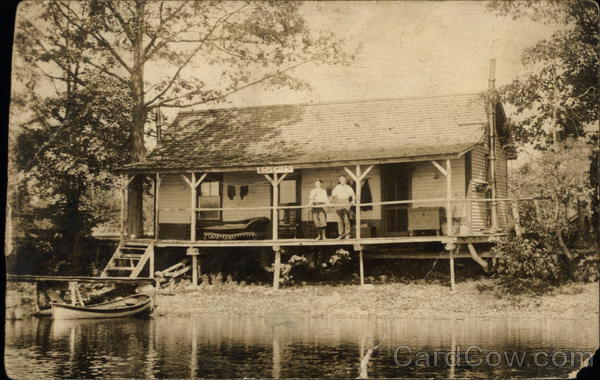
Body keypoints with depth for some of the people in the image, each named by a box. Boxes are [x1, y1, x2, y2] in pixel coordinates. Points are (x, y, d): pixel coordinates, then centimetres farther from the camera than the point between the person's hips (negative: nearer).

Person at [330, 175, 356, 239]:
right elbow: (333, 196, 7)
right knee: (340, 219, 2)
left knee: (346, 219, -7)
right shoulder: (337, 187, 10)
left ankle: (347, 234, 0)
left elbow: (353, 195, -1)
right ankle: (341, 234, 7)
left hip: (346, 203, -2)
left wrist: (353, 201, -19)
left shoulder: (348, 187, 5)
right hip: (339, 203, 2)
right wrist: (329, 202, -6)